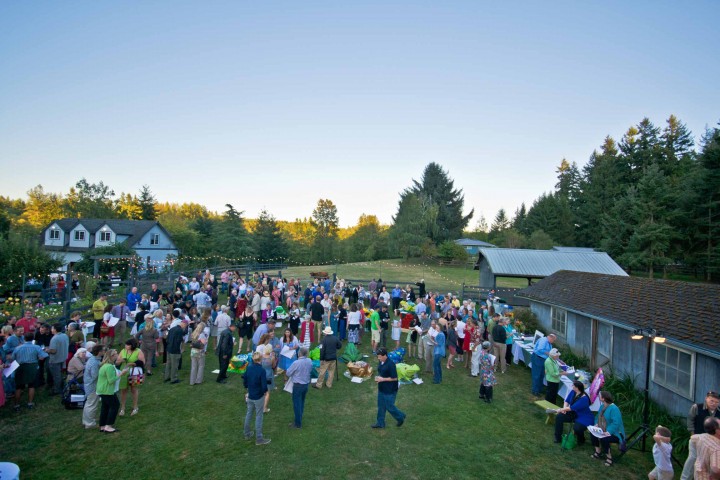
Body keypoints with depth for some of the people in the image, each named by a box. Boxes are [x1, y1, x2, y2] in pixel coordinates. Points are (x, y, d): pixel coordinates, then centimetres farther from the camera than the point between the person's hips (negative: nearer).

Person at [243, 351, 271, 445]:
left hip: (250, 396, 6)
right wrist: (265, 390, -2)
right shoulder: (261, 370, -24)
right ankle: (259, 439, 14)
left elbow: (244, 382, 3)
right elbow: (264, 386, -23)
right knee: (259, 417, 6)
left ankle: (247, 434, 36)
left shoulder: (248, 368, -6)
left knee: (249, 414, 21)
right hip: (259, 397, -5)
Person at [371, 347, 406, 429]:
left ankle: (400, 417, 29)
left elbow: (395, 378, -22)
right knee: (381, 406, 16)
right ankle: (380, 423, 31)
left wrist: (383, 379, -22)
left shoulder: (390, 364, -25)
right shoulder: (380, 362, 0)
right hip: (381, 389, 8)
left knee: (389, 407, 5)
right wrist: (378, 378, -2)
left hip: (390, 391, -8)